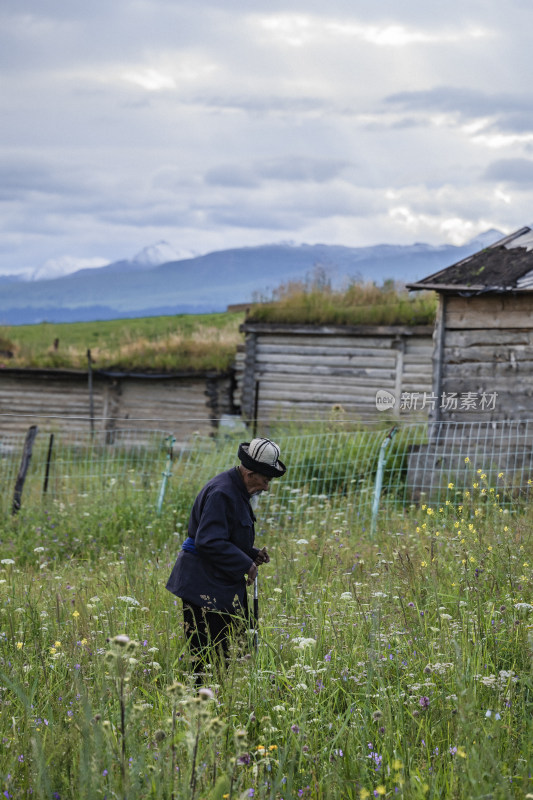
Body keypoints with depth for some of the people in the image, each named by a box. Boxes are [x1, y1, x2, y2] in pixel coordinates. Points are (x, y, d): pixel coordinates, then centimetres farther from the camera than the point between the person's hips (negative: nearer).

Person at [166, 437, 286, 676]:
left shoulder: (237, 491, 14)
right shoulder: (221, 493, -19)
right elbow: (209, 542, -25)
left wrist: (252, 554, 9)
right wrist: (246, 564, -18)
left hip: (222, 582, 11)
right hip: (204, 583, -11)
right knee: (205, 656, -7)